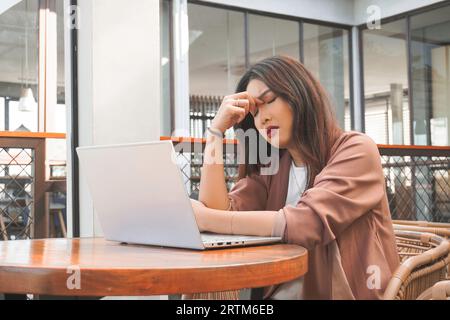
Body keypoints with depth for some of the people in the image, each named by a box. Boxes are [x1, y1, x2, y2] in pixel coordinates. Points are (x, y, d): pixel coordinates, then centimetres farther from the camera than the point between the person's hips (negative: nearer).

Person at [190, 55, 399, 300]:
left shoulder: (356, 151, -7)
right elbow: (220, 214, -4)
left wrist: (207, 219, -22)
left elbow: (306, 224, -21)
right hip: (279, 293, 5)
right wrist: (216, 129, -2)